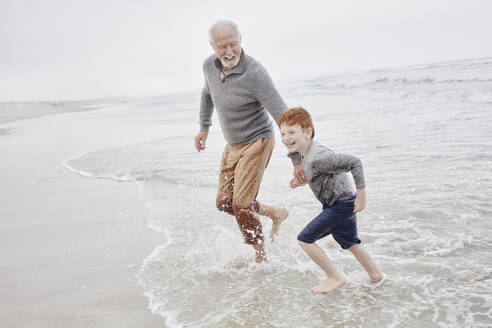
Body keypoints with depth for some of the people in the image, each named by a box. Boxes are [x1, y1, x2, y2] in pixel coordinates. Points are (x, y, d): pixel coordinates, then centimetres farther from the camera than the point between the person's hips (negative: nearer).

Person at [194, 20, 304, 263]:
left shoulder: (255, 73, -27)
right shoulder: (209, 65, -6)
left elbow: (283, 116, -28)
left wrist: (297, 160, -30)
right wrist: (204, 128, 22)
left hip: (257, 142, -7)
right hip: (232, 145, 7)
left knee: (241, 204, -11)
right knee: (224, 203, 8)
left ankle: (261, 257, 10)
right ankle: (276, 213, 29)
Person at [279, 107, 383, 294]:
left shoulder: (317, 158, -29)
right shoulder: (307, 153, 2)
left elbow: (354, 162, -30)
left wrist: (361, 196, -26)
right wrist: (302, 181, 13)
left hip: (342, 203, -10)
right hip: (344, 203, 10)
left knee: (305, 239, -8)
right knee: (349, 243, 27)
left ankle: (335, 278, 5)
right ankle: (375, 275, 43)